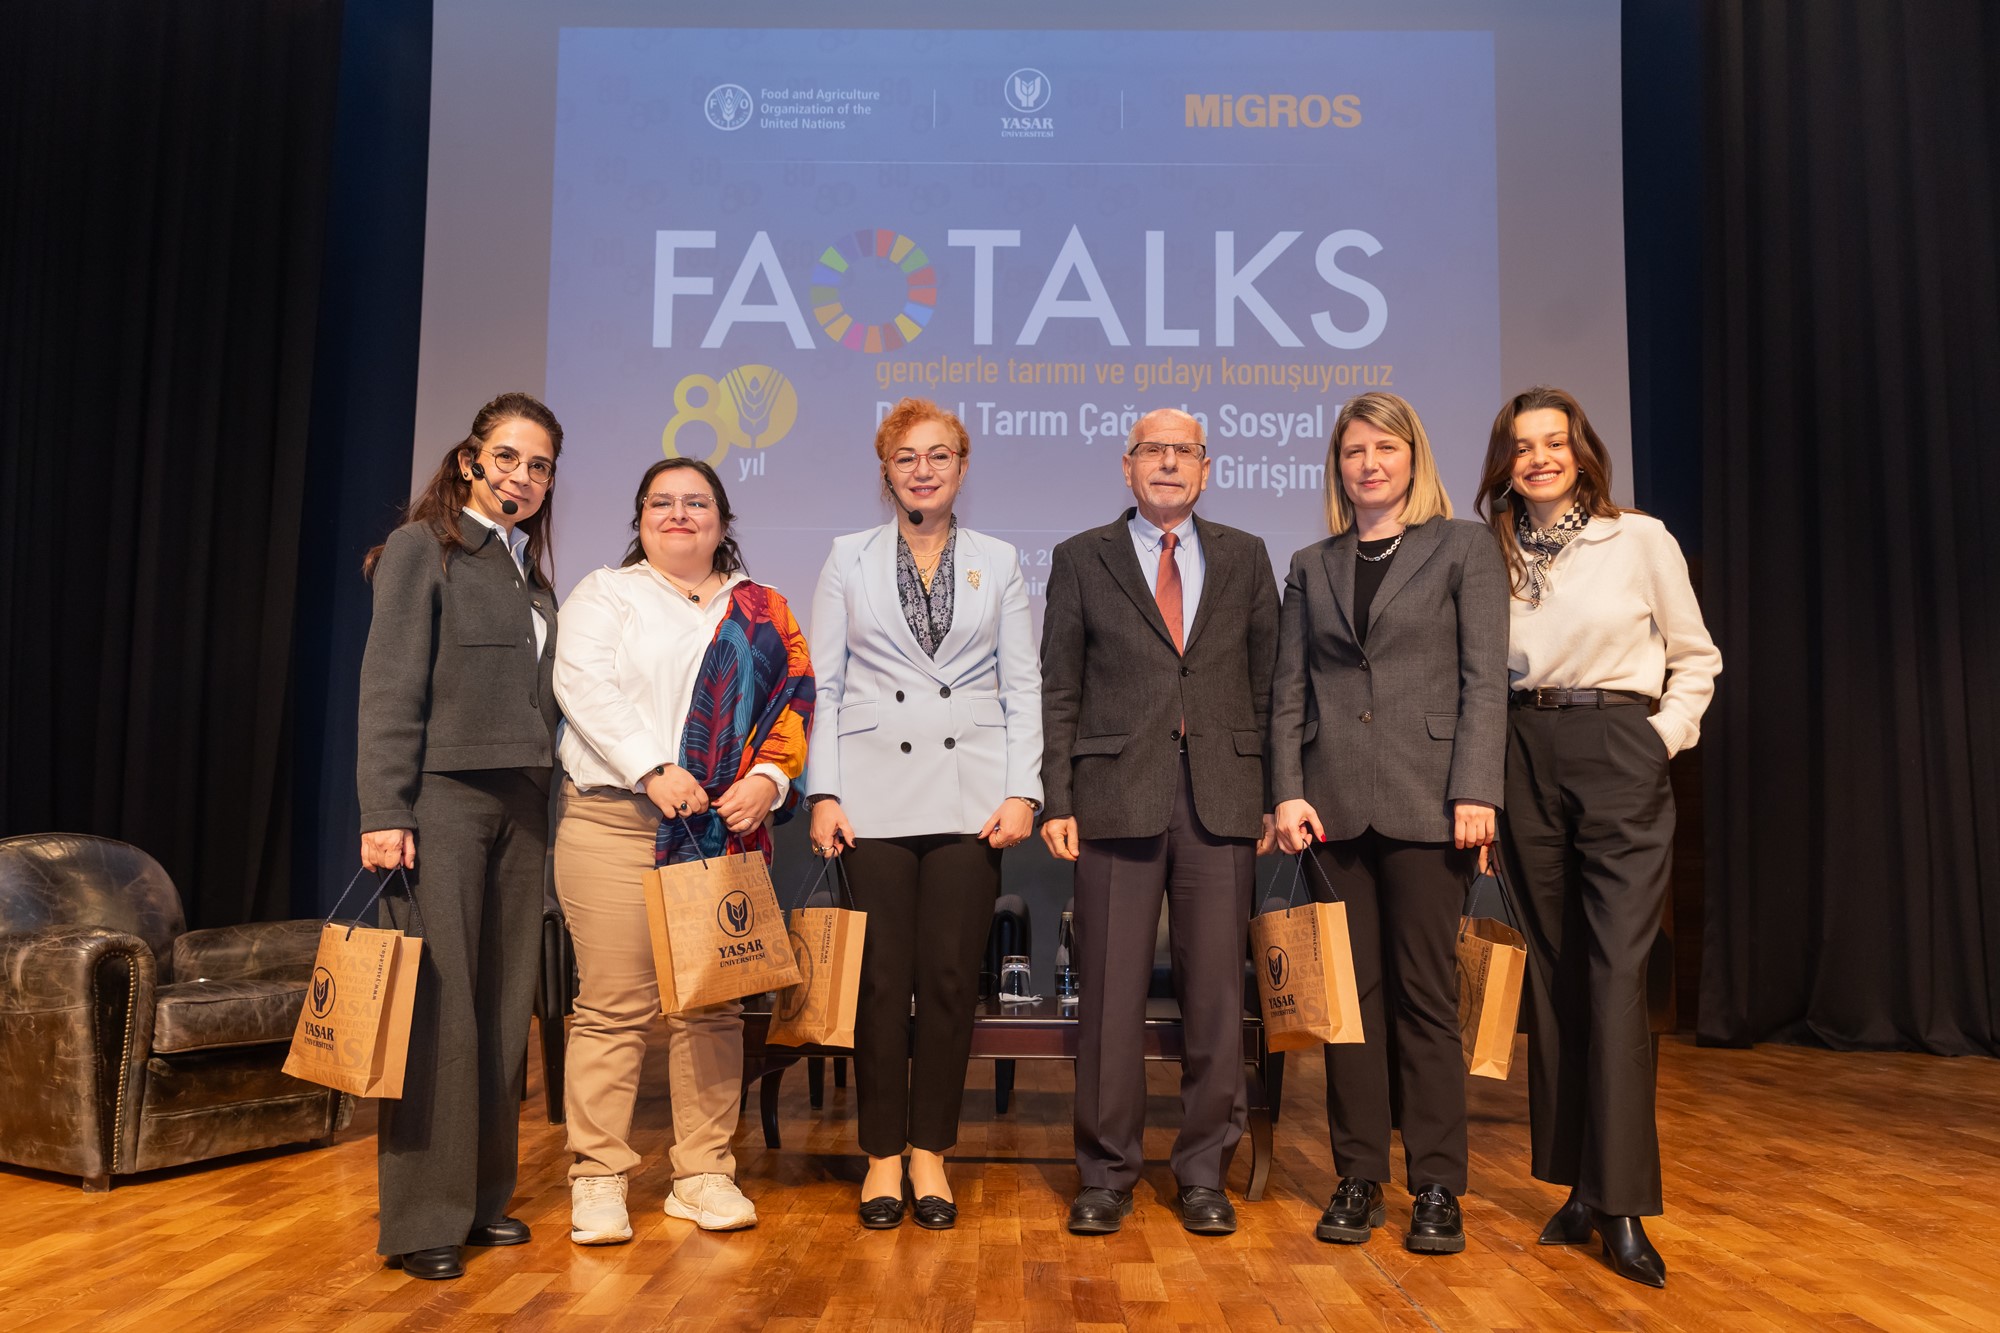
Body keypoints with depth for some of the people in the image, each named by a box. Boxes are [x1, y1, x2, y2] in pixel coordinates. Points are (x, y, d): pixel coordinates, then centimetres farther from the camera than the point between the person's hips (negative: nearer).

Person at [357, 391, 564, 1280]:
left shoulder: (530, 570, 17)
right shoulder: (423, 547, -1)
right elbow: (389, 687, -8)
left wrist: (542, 793, 8)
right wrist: (384, 811, -14)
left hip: (518, 803, 6)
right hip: (441, 794, -6)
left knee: (504, 1003, 7)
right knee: (438, 1002, -4)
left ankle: (482, 1194, 18)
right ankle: (422, 1217, 5)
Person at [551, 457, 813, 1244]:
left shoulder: (762, 611, 17)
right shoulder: (605, 595, 10)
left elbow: (794, 697, 9)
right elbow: (584, 687, -5)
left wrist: (768, 776, -9)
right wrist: (653, 770, -17)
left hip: (728, 826, 3)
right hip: (614, 820, -2)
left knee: (712, 1002, 5)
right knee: (613, 1004, -2)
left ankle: (703, 1175, 15)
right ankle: (599, 1179, 7)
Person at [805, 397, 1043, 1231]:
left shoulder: (998, 561, 10)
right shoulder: (849, 559, 9)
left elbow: (1023, 685, 7)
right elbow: (825, 684, 6)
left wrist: (1022, 791, -3)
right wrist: (824, 793, -3)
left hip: (970, 796, 1)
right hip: (875, 794, 0)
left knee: (950, 976, 2)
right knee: (882, 978, 2)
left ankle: (930, 1153, 17)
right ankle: (882, 1154, 16)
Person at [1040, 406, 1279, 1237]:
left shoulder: (1245, 559, 14)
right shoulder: (1082, 559, 9)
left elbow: (1266, 684, 11)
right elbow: (1058, 690, 5)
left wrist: (1272, 795, 4)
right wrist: (1056, 800, -3)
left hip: (1221, 798, 2)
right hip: (1116, 795, -1)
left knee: (1216, 992, 5)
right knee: (1111, 992, 2)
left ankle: (1204, 1175, 18)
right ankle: (1106, 1175, 15)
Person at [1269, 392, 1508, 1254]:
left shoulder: (1463, 547, 6)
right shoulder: (1312, 567, 14)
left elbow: (1485, 679, -2)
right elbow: (1288, 690, 10)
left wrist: (1475, 790, -11)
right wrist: (1287, 791, -2)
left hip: (1425, 796, -3)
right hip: (1335, 800, 3)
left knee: (1427, 994, 1)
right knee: (1350, 991, 6)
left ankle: (1437, 1188, 11)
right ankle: (1358, 1177, 16)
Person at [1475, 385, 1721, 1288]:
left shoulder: (1640, 539, 3)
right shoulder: (1491, 556, 9)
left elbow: (1696, 657, 10)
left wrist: (1667, 733, -2)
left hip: (1620, 759, -3)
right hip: (1526, 765, 3)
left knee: (1616, 976, -9)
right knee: (1553, 974, 7)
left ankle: (1623, 1206, -3)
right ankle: (1578, 1182, 17)